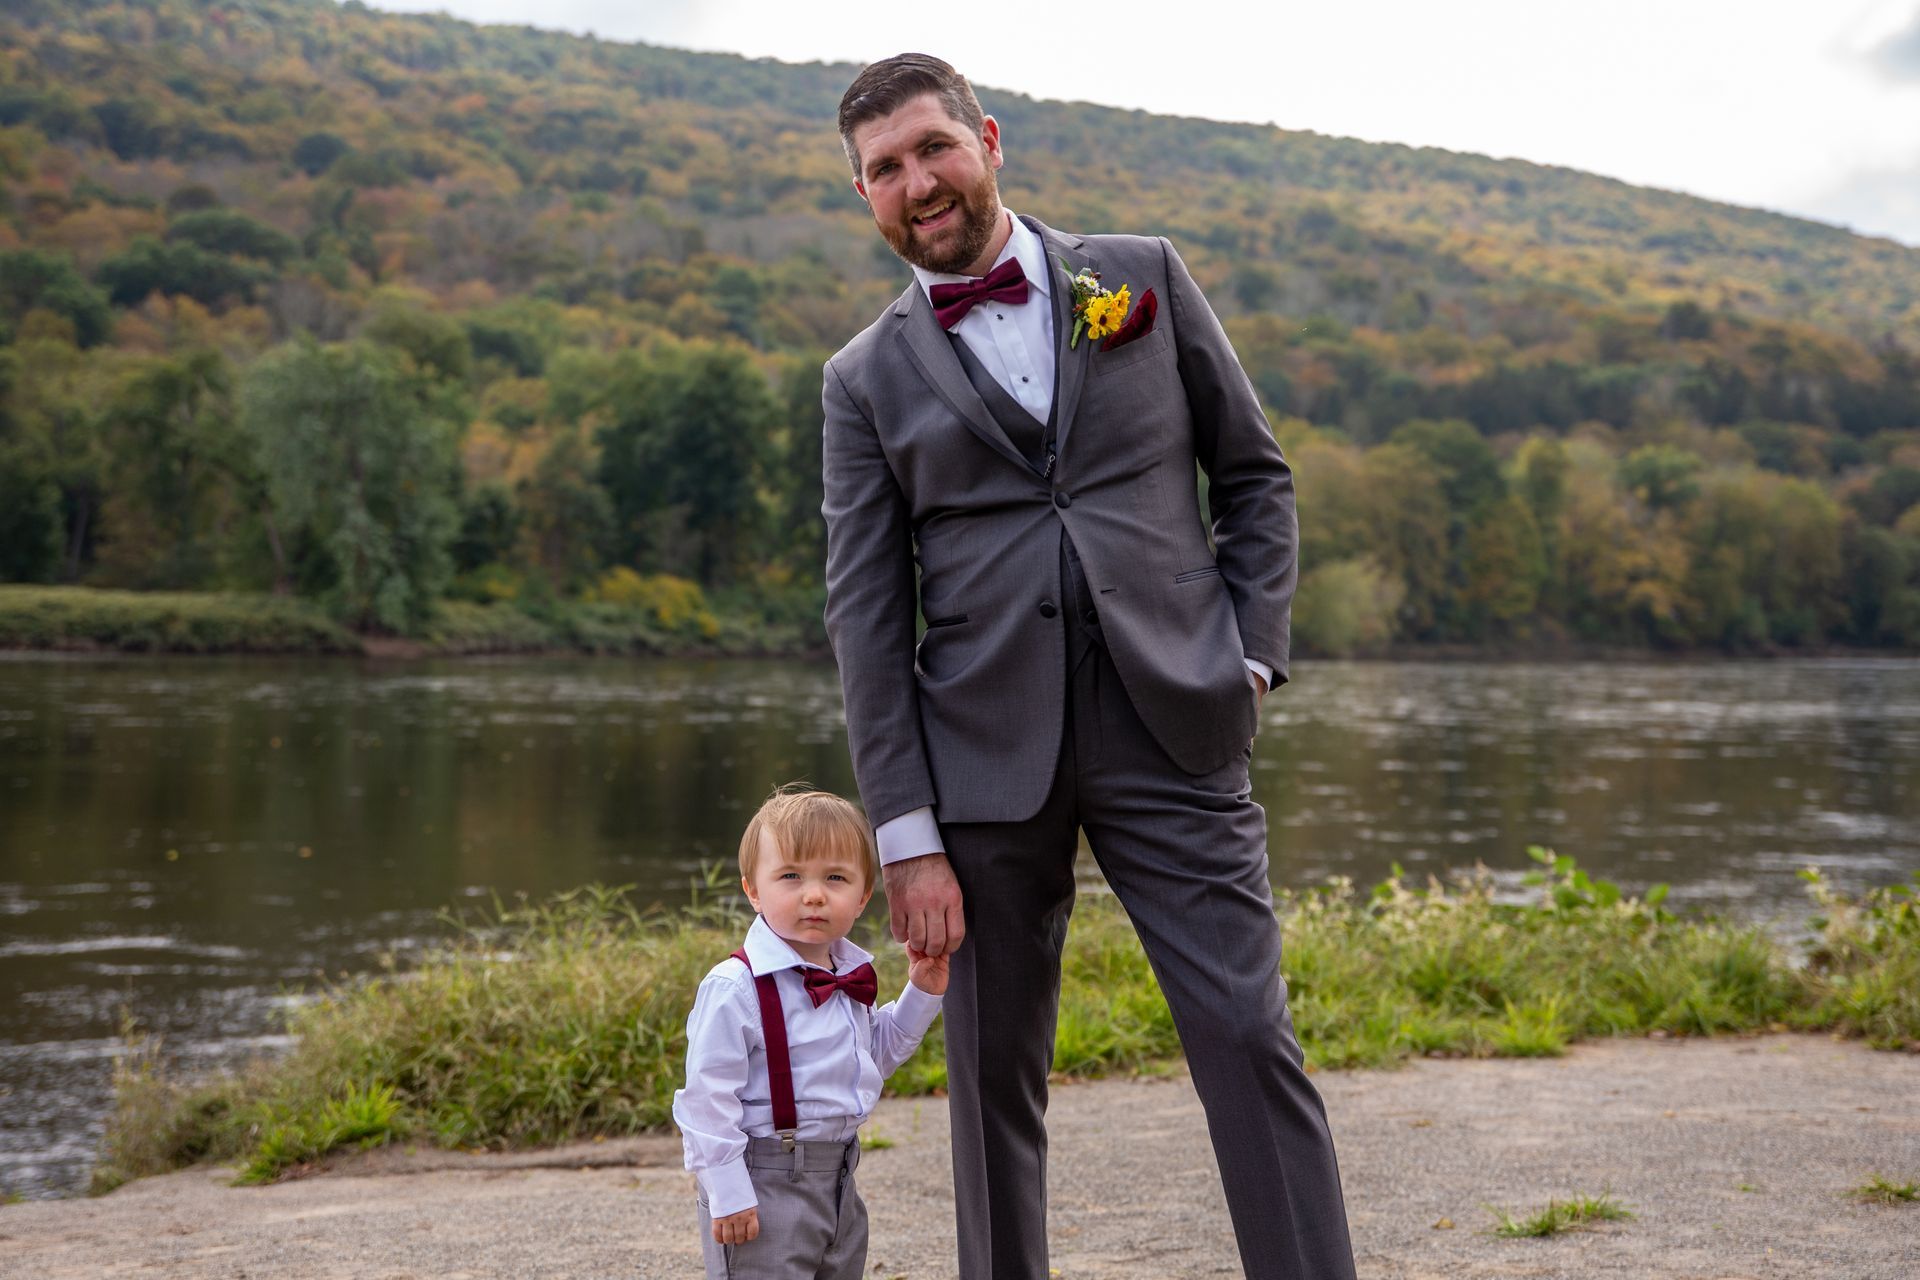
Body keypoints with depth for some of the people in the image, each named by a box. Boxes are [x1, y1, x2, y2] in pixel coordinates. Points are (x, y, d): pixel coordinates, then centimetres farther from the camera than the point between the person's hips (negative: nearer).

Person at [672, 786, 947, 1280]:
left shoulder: (849, 976, 6)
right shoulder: (734, 987, -20)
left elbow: (873, 1055, 22)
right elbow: (708, 1097, -19)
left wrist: (921, 995, 11)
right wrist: (727, 1193, -19)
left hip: (838, 1179, 8)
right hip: (763, 1186, -8)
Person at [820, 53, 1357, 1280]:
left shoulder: (1143, 276, 10)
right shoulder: (867, 379, 8)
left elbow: (1257, 472, 13)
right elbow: (866, 614, 3)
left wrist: (1254, 656, 0)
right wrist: (908, 834, -3)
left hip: (1170, 728, 0)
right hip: (985, 753, 1)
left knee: (1251, 1037, -5)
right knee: (994, 1069, 7)